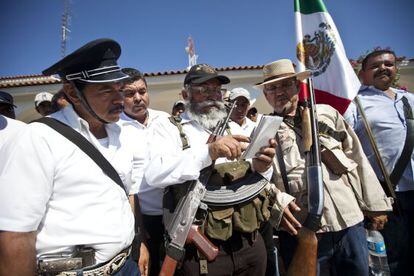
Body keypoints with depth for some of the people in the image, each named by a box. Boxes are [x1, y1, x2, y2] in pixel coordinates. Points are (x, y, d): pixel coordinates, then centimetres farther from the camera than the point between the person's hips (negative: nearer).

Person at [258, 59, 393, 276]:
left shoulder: (327, 114, 10)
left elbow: (357, 157, 11)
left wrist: (374, 204, 9)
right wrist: (276, 204, -21)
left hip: (350, 222, 3)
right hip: (300, 231, -3)